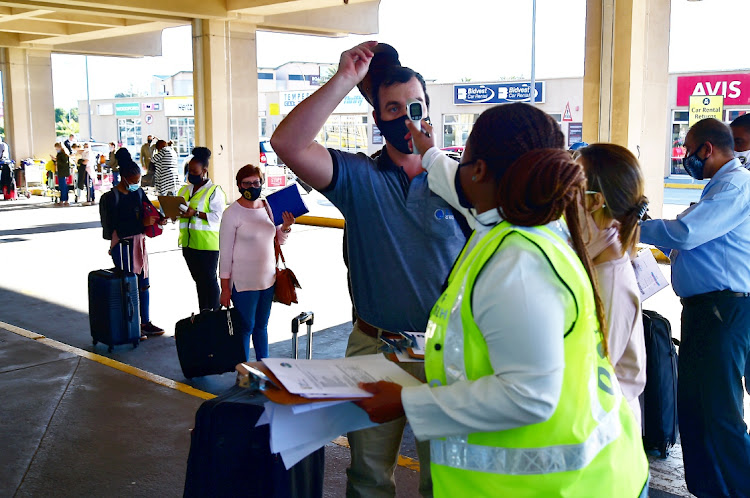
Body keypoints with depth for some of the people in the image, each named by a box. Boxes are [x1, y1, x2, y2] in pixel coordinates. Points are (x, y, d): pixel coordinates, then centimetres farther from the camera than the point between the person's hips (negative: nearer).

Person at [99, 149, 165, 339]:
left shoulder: (138, 192, 7)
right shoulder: (113, 197, -13)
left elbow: (149, 209, 11)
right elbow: (117, 227, -19)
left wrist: (160, 218, -11)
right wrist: (142, 223, -25)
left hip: (138, 243, 7)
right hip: (122, 244, -7)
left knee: (143, 284, 12)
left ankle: (145, 323, 22)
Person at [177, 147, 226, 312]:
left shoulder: (214, 191, -7)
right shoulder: (184, 190, 14)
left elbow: (218, 216, -15)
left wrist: (196, 213, -24)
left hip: (207, 242, -6)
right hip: (188, 242, 7)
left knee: (209, 278, 0)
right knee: (199, 279, 14)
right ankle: (202, 313, 22)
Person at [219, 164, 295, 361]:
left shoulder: (267, 206, 6)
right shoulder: (232, 213, -11)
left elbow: (278, 240, 17)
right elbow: (225, 252, -10)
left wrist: (285, 227, -5)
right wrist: (225, 288, -10)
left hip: (268, 278, 6)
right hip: (243, 282, -5)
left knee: (262, 326, 16)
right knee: (246, 327, 1)